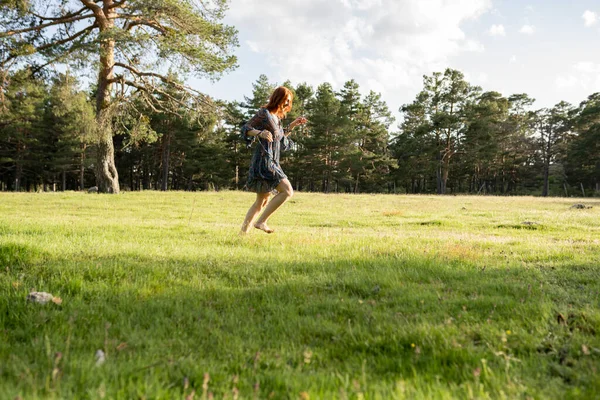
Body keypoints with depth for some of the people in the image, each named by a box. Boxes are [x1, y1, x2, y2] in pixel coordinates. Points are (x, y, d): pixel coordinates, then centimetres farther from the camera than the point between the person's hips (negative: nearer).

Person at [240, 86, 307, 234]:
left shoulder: (277, 117, 19)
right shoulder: (264, 113, -6)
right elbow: (245, 129, -11)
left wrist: (292, 125, 20)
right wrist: (260, 132, -30)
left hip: (272, 162, 10)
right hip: (264, 160, -10)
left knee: (262, 201, 12)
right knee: (287, 191, -18)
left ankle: (243, 231, 16)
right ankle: (261, 222, -15)